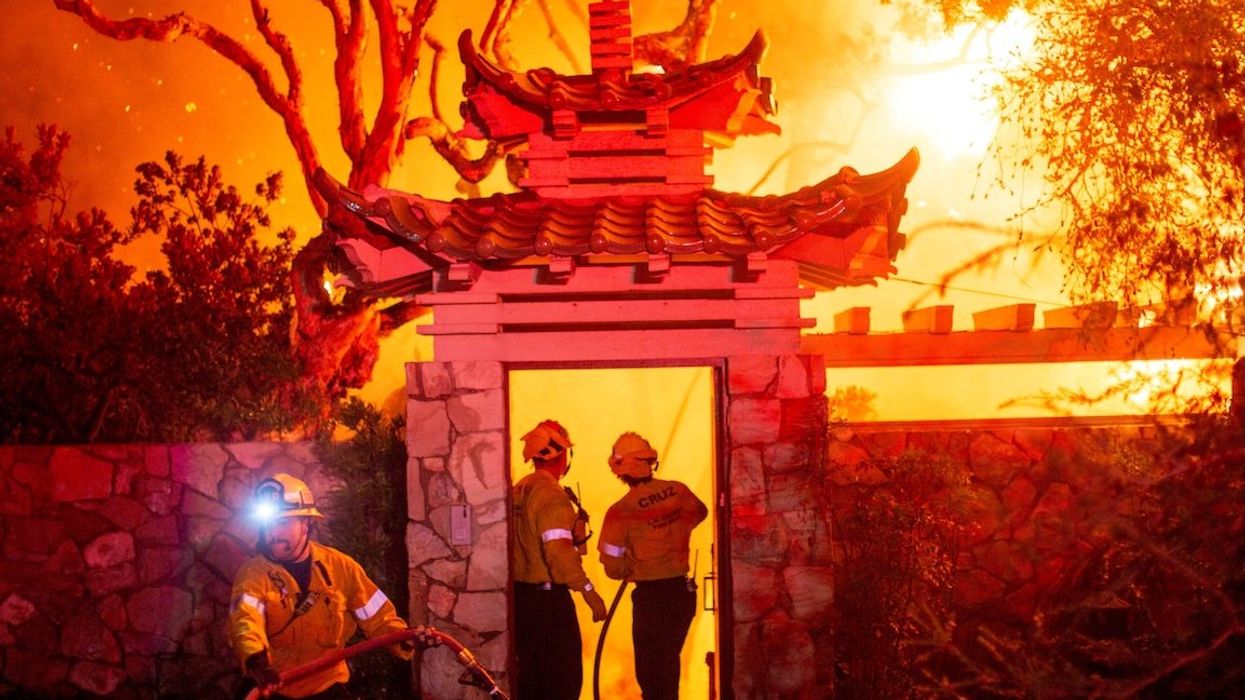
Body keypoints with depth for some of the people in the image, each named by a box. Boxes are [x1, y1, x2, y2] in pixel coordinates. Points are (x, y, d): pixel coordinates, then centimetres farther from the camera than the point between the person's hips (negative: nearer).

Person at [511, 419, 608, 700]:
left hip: (521, 594, 8)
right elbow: (559, 552, -24)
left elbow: (521, 543, 11)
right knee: (565, 676, -1)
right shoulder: (552, 496, -17)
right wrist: (589, 591, -19)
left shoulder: (518, 491, 8)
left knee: (530, 671, 16)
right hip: (549, 596, -8)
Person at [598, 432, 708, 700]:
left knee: (650, 668, 9)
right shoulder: (679, 492, -6)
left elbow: (614, 569, -16)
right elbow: (700, 512, 17)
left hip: (651, 596, -5)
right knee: (669, 660, 23)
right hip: (683, 590, 5)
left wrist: (634, 566, 5)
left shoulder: (620, 512, -20)